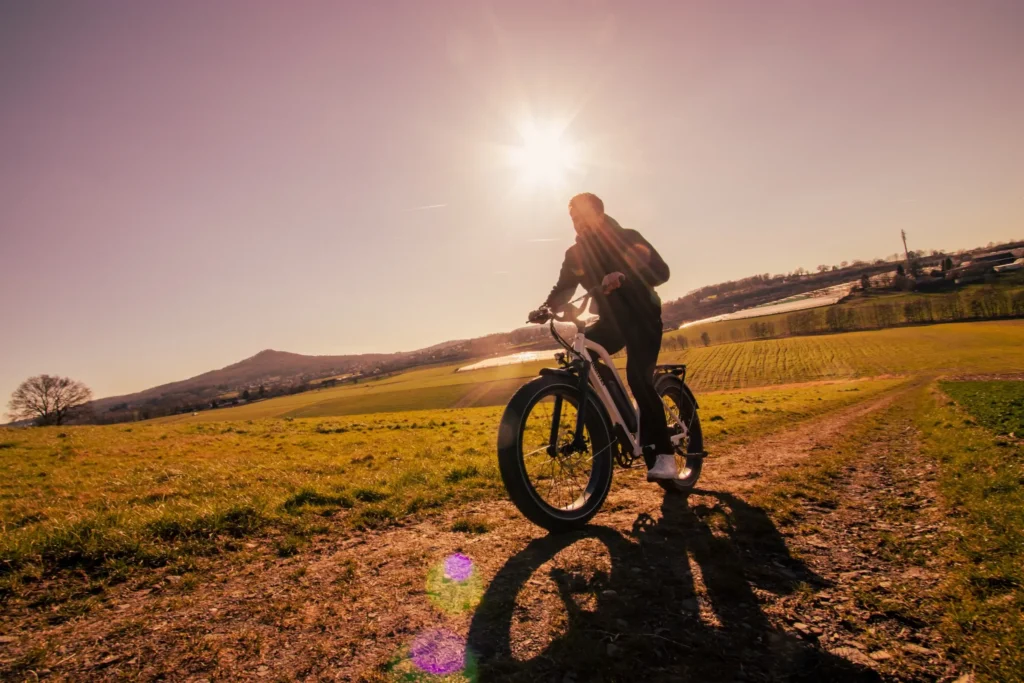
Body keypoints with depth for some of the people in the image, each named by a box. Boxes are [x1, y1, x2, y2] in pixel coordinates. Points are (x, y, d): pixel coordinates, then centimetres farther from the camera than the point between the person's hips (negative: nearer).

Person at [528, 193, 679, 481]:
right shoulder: (575, 254, 3)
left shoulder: (627, 238, -12)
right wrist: (545, 308, -25)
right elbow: (563, 289, -3)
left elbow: (661, 271, -24)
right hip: (611, 319, 5)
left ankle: (663, 454, -17)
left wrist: (622, 277, -42)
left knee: (638, 377, -24)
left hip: (642, 317, -5)